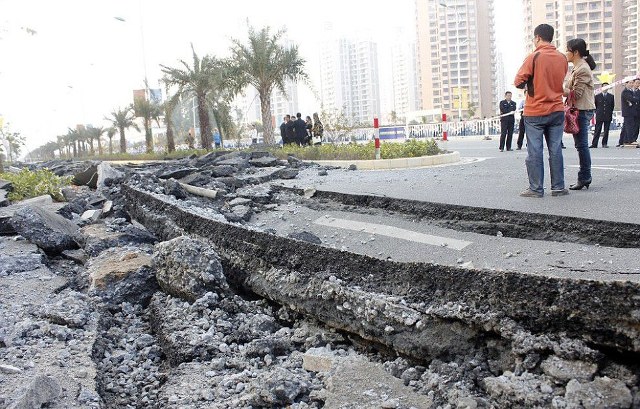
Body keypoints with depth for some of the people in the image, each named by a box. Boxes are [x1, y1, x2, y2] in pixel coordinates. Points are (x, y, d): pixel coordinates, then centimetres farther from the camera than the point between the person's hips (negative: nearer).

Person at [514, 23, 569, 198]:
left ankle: (536, 189, 3)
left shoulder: (534, 57, -11)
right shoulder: (562, 58, 6)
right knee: (555, 150, 9)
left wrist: (527, 85, 8)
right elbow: (560, 81, 16)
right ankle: (558, 187, 13)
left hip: (535, 112, -5)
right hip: (557, 111, 5)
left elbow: (518, 82, -12)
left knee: (534, 152, 1)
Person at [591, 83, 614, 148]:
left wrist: (610, 112, 7)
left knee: (606, 131, 3)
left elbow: (613, 106, 13)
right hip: (599, 116, -1)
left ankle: (604, 144, 10)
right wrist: (597, 112, 6)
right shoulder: (597, 96, 7)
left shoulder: (611, 96, 9)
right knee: (597, 131, -4)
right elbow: (595, 105, 12)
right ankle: (594, 144, -5)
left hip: (608, 116, 1)